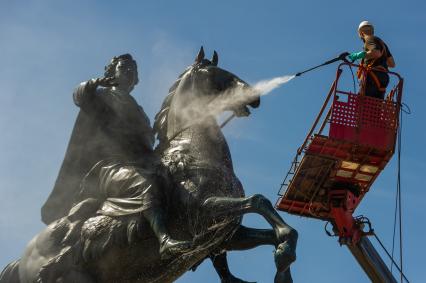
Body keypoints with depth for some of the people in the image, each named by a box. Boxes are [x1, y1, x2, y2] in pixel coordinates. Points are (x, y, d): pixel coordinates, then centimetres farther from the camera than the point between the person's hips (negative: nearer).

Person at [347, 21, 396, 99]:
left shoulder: (369, 39, 3)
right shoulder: (382, 43, 29)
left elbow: (377, 53, -19)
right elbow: (392, 64, 28)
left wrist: (359, 55, -14)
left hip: (372, 76, -8)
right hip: (383, 77, 8)